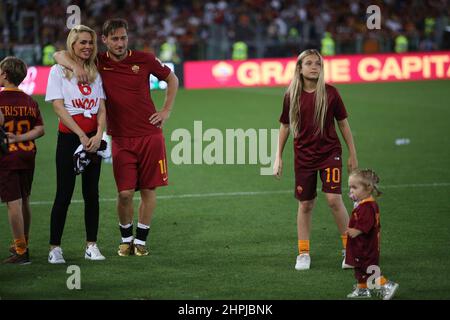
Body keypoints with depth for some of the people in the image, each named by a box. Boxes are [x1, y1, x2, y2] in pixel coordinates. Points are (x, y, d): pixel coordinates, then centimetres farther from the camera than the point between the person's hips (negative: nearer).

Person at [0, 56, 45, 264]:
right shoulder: (30, 102, 6)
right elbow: (40, 129, -2)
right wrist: (19, 138, -7)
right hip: (28, 156, 6)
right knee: (24, 201, 18)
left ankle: (21, 251, -5)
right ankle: (23, 244, 31)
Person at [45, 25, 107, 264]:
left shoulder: (95, 73, 13)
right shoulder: (58, 71, 0)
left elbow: (101, 108, 8)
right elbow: (58, 107, -8)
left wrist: (98, 135, -9)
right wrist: (81, 135, -14)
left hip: (93, 138, 4)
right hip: (69, 136, -4)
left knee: (92, 193, 5)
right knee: (64, 194, -5)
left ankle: (91, 245, 9)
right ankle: (54, 247, -1)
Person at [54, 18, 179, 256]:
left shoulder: (144, 60, 0)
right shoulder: (98, 63, 0)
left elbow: (172, 79, 15)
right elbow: (59, 55, 1)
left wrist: (166, 111, 7)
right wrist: (75, 66, -19)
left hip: (150, 135, 0)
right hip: (121, 139, 0)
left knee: (149, 190, 2)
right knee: (125, 193, -6)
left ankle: (141, 240, 16)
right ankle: (126, 239, 16)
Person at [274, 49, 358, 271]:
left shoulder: (330, 93, -5)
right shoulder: (291, 96, -1)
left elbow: (343, 124, 3)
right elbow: (285, 127, 9)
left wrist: (352, 154, 5)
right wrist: (278, 157, 8)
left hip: (330, 153, -2)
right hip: (303, 157, 2)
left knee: (334, 199, -14)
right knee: (305, 204, 6)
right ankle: (303, 253, 17)